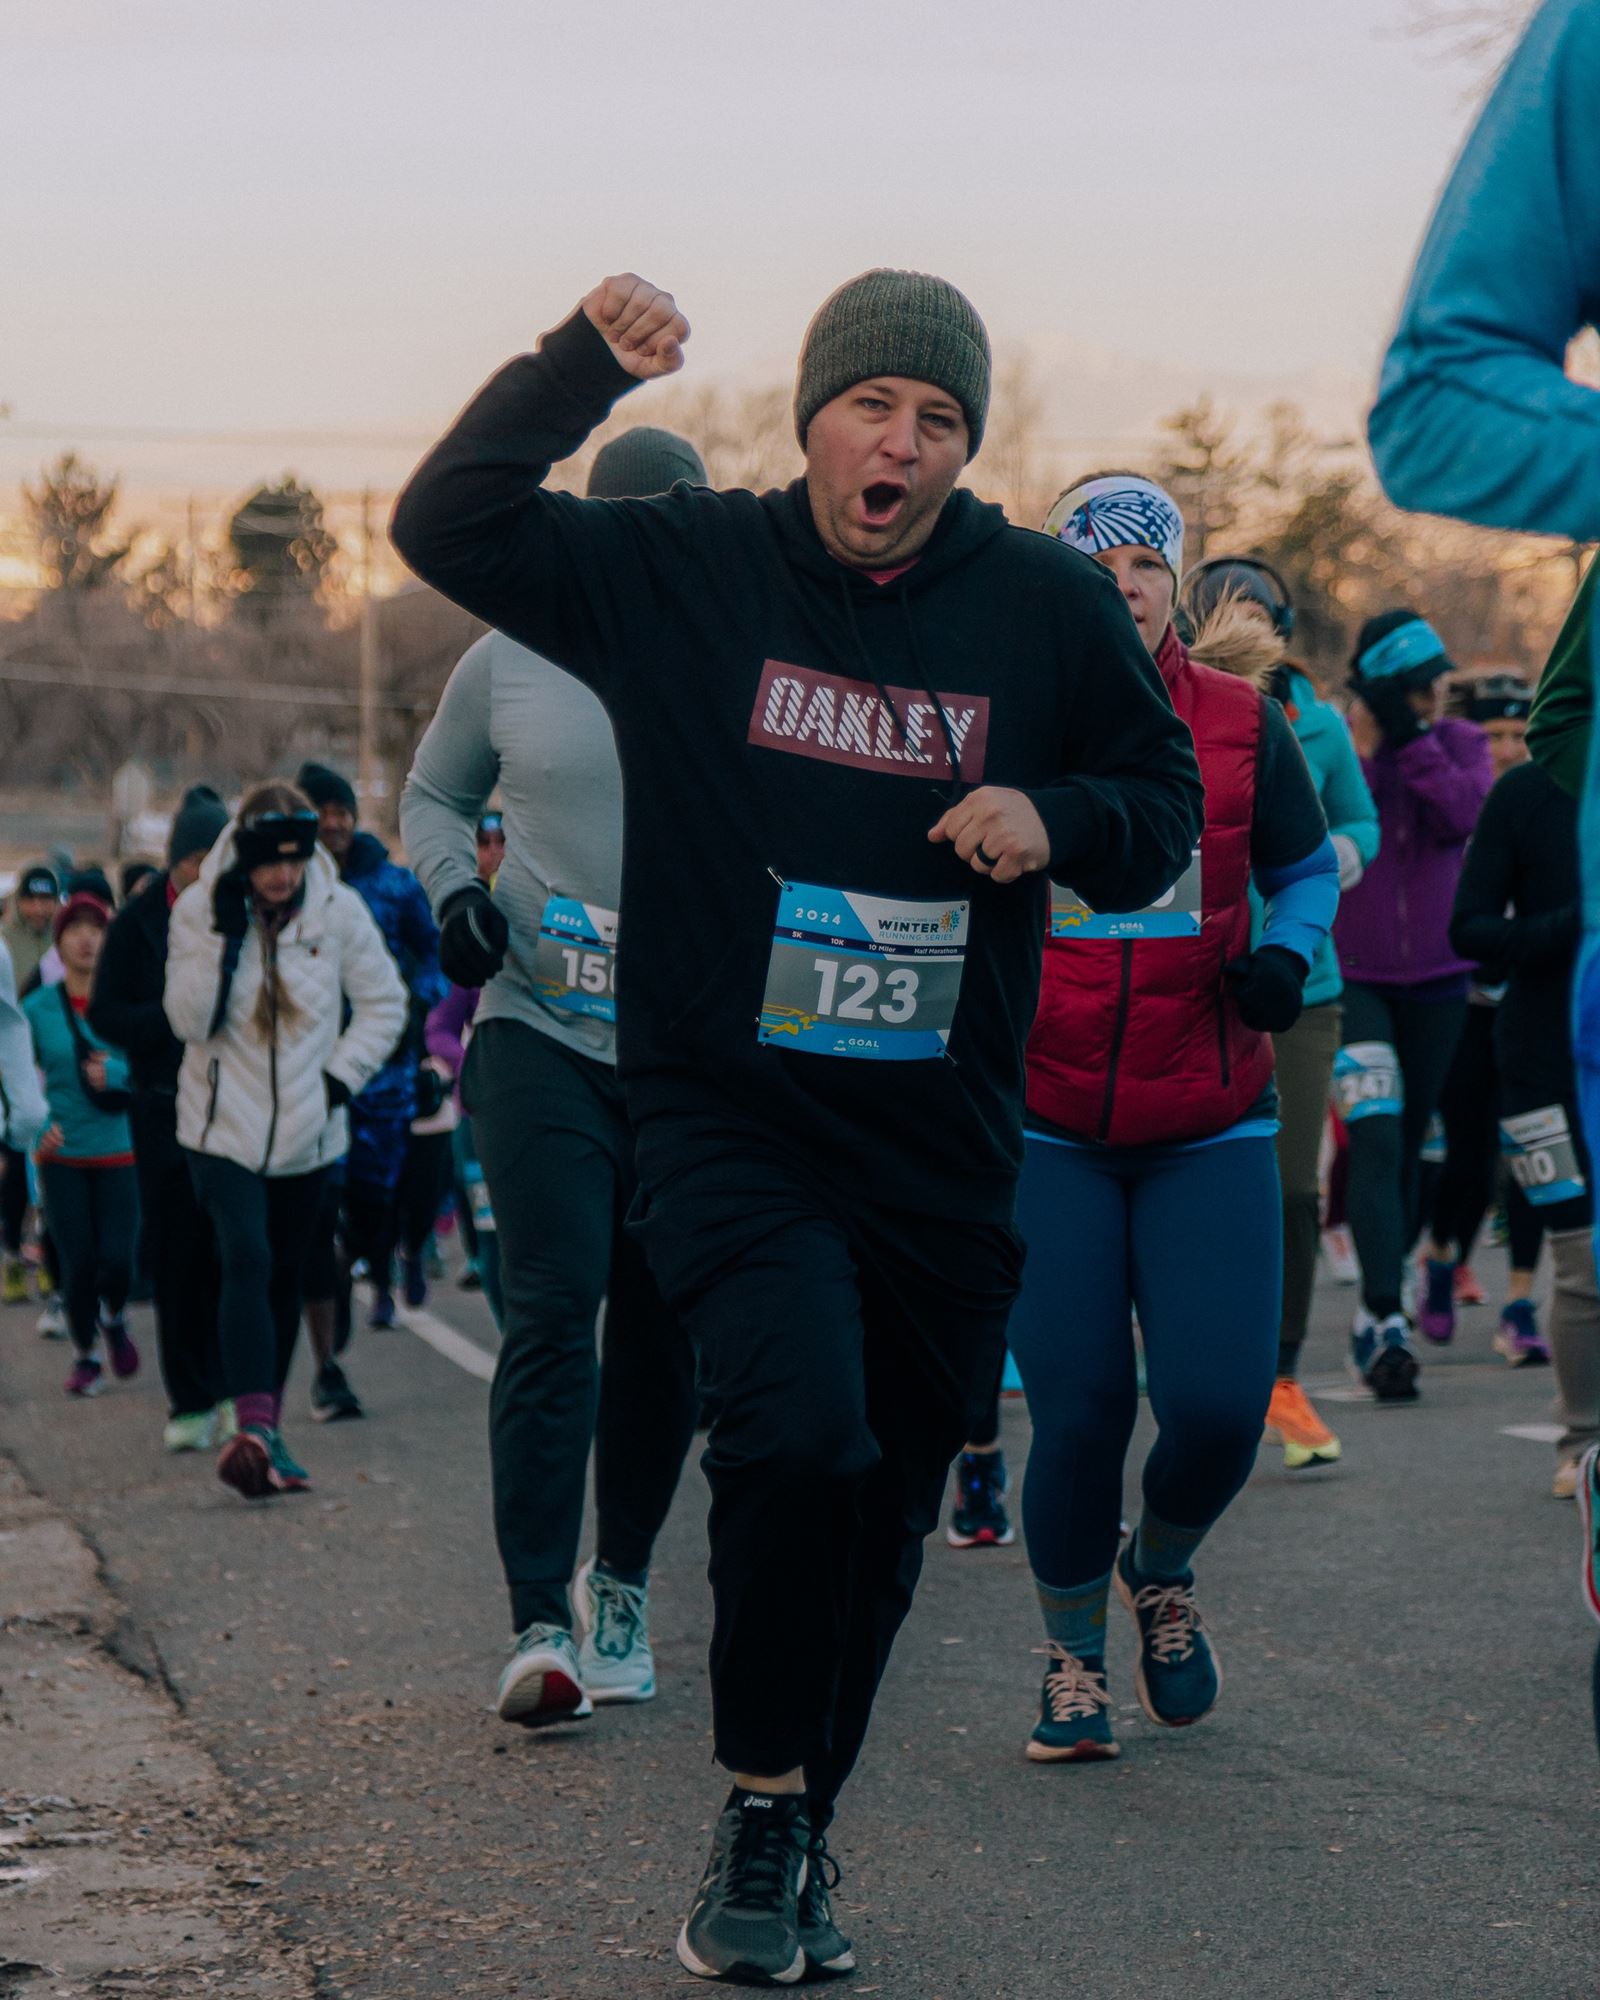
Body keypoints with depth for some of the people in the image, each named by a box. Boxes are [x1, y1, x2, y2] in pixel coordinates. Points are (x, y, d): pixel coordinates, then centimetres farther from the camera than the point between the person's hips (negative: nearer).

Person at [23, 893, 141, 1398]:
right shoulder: (38, 1007, -1)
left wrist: (120, 1073, -20)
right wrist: (37, 1128, -11)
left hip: (119, 1152, 0)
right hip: (63, 1155, 0)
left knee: (117, 1258, -7)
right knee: (78, 1263, -1)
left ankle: (112, 1318, 28)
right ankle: (84, 1356, 23)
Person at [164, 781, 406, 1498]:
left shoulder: (339, 911, -3)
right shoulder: (198, 910, -7)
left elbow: (384, 1002, 8)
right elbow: (190, 1021, -13)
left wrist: (342, 1075, -3)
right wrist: (224, 936, -23)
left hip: (307, 1134, 3)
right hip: (224, 1128, -3)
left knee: (285, 1276, 11)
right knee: (248, 1262, -21)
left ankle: (264, 1425, 23)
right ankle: (256, 1427, -31)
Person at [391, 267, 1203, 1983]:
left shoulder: (1050, 607, 2)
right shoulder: (683, 573, -2)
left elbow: (1163, 802, 12)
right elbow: (447, 527, -5)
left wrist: (1057, 814, -11)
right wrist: (583, 363, -17)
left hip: (944, 1151, 3)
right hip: (727, 1121, -3)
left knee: (883, 1516, 11)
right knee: (800, 1429, -25)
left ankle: (793, 1838, 32)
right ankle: (764, 1820, -6)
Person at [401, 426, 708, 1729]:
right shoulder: (510, 662, 2)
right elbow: (433, 796, 16)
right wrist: (454, 889, -2)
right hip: (541, 1031, -1)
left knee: (662, 1330, 9)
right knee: (553, 1307, -15)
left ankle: (622, 1584, 28)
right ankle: (539, 1622, -17)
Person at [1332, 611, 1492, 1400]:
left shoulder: (1459, 743, 4)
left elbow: (1466, 816, -16)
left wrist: (1411, 740, -18)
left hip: (1435, 976, 4)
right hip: (1350, 974, -4)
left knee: (1408, 1145, 12)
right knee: (1376, 1136, -19)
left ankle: (1378, 1314, 27)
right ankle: (1386, 1320, -23)